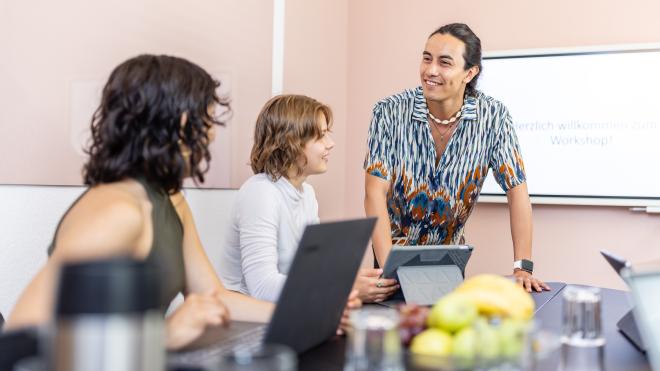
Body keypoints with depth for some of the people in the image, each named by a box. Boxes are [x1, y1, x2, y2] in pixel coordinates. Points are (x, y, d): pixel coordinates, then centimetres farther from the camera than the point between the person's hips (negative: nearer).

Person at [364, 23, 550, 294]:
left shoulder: (493, 117, -12)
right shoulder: (390, 112, -16)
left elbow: (517, 190, -9)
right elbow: (375, 192, -19)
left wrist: (522, 268, -15)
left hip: (450, 250, 2)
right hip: (396, 248, -1)